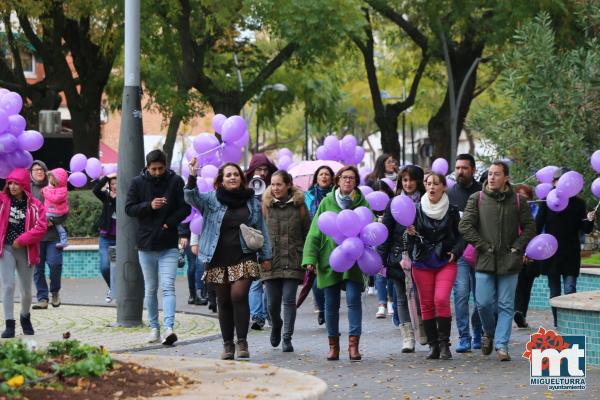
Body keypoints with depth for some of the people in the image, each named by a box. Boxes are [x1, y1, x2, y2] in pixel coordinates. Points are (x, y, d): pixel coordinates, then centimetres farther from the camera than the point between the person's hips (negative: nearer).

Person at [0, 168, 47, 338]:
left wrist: (22, 240, -15)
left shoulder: (34, 205, -2)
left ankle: (25, 317, 37)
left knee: (26, 290, 10)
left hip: (25, 250, 1)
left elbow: (41, 227, -9)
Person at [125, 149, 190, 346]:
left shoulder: (175, 181, -2)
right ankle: (154, 328, 20)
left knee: (168, 287, -13)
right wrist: (149, 206, -17)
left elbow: (185, 208, -1)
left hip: (169, 245, -2)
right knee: (150, 289, 11)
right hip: (146, 244, 2)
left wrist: (169, 223, -13)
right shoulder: (138, 182, 1)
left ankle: (169, 328, -22)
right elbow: (129, 208, 0)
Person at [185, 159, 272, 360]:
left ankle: (242, 341, -10)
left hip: (243, 258, -1)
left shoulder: (252, 201, 9)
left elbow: (261, 230, 14)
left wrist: (265, 256, 11)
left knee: (239, 296, -16)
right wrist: (192, 177, -28)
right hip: (219, 260, 1)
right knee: (224, 302, 5)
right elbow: (191, 197, -12)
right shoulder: (212, 200, 5)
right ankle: (227, 344, 13)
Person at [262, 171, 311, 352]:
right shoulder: (266, 205, 5)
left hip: (292, 261, -1)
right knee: (272, 302, 4)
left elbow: (308, 232, 7)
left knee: (289, 299, -6)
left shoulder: (299, 205, 4)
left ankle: (287, 338, 1)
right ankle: (276, 325, 34)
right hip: (270, 261, 1)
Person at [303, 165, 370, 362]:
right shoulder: (327, 202, 6)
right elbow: (314, 232, 5)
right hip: (329, 259, 1)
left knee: (353, 298, -12)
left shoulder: (362, 203, 5)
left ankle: (354, 344, -11)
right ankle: (333, 344, 15)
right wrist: (310, 258, -4)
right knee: (331, 303, 5)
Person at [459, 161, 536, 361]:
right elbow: (465, 226, 0)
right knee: (483, 303, -3)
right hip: (485, 261, 0)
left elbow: (530, 227, 9)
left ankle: (501, 345, 6)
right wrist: (483, 246, -6)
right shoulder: (476, 199, 3)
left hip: (509, 262, 0)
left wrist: (517, 247, -3)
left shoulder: (517, 201, 5)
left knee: (506, 306, 1)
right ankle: (489, 332, 25)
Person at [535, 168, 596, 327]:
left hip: (571, 255, -1)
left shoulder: (578, 203, 4)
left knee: (570, 290, -10)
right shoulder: (547, 202, 2)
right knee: (554, 292, 7)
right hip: (551, 253, 1)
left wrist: (590, 221, -17)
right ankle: (557, 325, 15)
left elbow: (585, 230, 5)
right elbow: (537, 226, 1)